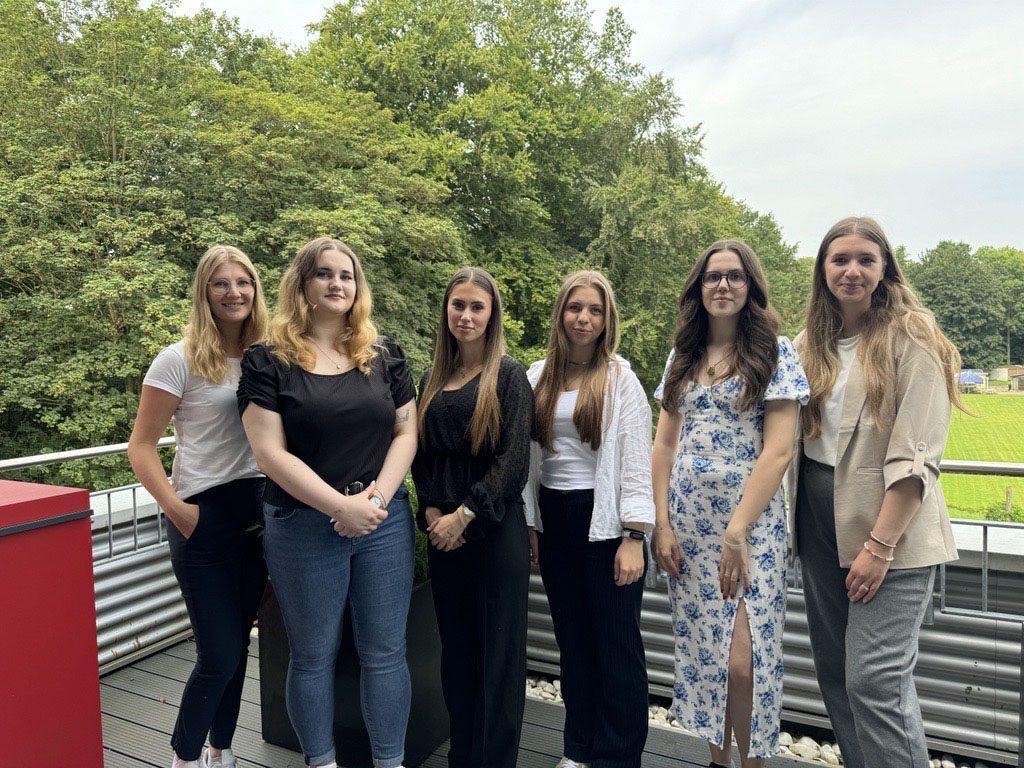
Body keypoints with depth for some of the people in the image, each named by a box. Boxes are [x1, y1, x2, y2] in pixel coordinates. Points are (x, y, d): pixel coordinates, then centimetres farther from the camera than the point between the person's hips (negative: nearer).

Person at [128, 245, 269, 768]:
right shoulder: (179, 360, -7)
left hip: (259, 511, 5)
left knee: (237, 646, 15)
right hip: (206, 517, -4)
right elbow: (141, 447, -5)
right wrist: (176, 509, -14)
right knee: (220, 657, 0)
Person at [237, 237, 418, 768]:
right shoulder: (268, 361, -3)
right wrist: (341, 506, -15)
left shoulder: (385, 355, 6)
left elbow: (406, 433, 5)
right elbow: (270, 453, -10)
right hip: (304, 527, -2)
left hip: (385, 521, 3)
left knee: (385, 652, 10)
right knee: (313, 655, 13)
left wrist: (377, 496, -10)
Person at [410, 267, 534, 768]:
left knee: (499, 651, 5)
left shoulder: (508, 376, -3)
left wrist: (464, 515, -13)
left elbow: (514, 459, -11)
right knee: (455, 650, 14)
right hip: (442, 532, 5)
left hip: (496, 530, -4)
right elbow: (421, 456, 12)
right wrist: (431, 511, -3)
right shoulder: (431, 380, 12)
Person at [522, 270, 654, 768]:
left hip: (605, 521, -4)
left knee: (616, 643, 3)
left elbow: (636, 463, -8)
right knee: (572, 639, 15)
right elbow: (528, 457, 9)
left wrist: (633, 539, -13)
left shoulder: (620, 379, -4)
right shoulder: (538, 378, 6)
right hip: (554, 521, 4)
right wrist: (529, 525, 7)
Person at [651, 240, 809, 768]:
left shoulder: (774, 352, -4)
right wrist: (661, 524, -1)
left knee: (743, 661, -4)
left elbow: (778, 451, -11)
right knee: (702, 650, 12)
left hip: (749, 523, -4)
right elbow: (664, 444, 7)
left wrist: (736, 532, -17)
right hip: (686, 523, 4)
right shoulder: (683, 356, 9)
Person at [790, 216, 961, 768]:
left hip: (890, 527, -5)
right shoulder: (810, 344, 10)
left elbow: (917, 455, -13)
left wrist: (880, 545, -18)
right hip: (820, 520, 6)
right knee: (834, 672, 13)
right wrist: (790, 522, 8)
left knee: (874, 679, -6)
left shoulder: (911, 336, -6)